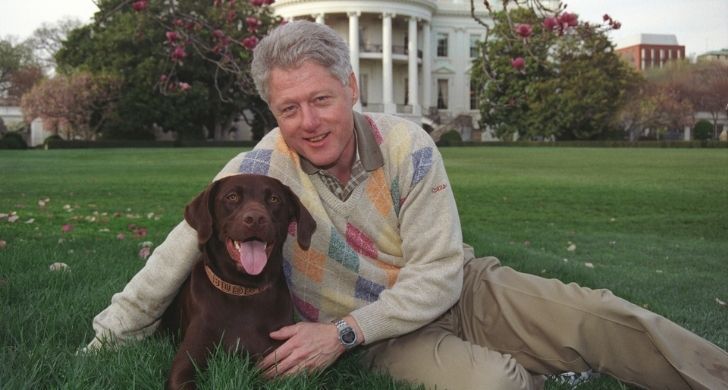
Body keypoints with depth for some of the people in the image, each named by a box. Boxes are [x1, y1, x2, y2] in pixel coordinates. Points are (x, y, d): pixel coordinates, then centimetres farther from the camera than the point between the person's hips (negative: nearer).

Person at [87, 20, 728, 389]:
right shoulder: (263, 166, -16)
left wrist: (342, 331, -22)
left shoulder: (407, 147, -17)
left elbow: (437, 275, -15)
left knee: (604, 320, -16)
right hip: (388, 337, -1)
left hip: (460, 289, 2)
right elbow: (182, 248, -11)